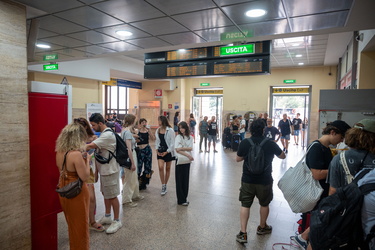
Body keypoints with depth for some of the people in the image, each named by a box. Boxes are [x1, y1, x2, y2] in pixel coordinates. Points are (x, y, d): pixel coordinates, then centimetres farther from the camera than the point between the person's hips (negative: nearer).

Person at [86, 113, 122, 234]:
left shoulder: (108, 135, -23)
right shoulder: (103, 133, 11)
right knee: (105, 193, 20)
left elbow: (91, 146, -29)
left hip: (110, 170, -10)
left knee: (112, 196, 1)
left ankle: (117, 221, 16)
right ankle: (107, 217, 36)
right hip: (104, 169, 10)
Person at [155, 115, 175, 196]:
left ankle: (165, 185, 24)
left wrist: (167, 152, -15)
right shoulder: (158, 130, 5)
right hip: (160, 151, 3)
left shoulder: (170, 130, -11)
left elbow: (172, 143, -10)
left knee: (168, 169, 8)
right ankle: (163, 186, -1)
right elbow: (157, 141, 13)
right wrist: (157, 149, 0)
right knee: (160, 167, -12)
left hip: (168, 151, -3)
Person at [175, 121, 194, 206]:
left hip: (187, 161, 4)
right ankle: (181, 200, 8)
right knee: (179, 180, 1)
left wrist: (182, 148, -18)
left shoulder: (190, 137, 7)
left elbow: (190, 148, -3)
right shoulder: (178, 137, -4)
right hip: (180, 160, -4)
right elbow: (177, 149, -12)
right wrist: (188, 155, -17)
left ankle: (184, 198, 20)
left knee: (186, 179, 9)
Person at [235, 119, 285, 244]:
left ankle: (243, 233, 7)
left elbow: (238, 159, 1)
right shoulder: (270, 144, -12)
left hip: (247, 180, 0)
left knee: (245, 205, 10)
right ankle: (262, 227, 41)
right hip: (265, 181, 1)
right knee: (264, 204, 22)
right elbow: (282, 156, 5)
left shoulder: (244, 143, -12)